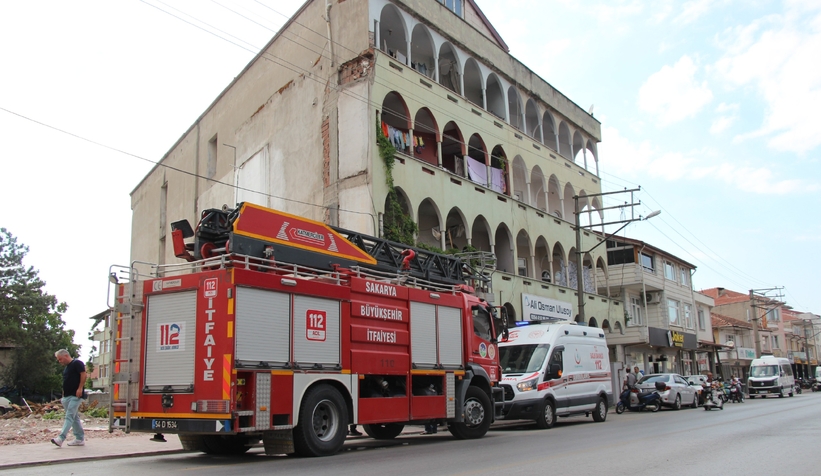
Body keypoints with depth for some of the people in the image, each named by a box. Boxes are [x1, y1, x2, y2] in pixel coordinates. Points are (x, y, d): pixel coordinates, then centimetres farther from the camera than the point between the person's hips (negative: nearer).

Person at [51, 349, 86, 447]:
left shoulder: (77, 363, -7)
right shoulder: (66, 368, 21)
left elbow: (83, 375, -15)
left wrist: (80, 388, -21)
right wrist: (63, 396, 20)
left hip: (75, 395, -10)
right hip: (67, 395, 10)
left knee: (69, 416, -14)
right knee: (74, 418, 10)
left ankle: (61, 438, -22)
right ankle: (80, 439, 14)